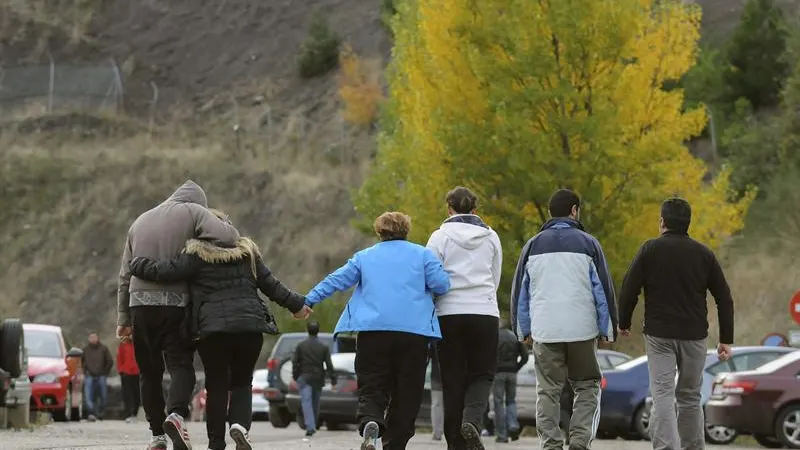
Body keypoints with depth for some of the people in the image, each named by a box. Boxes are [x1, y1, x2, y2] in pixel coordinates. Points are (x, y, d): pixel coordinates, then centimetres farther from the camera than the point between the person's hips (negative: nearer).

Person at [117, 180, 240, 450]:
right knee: (181, 364, -4)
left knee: (149, 371, 11)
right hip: (176, 302, -4)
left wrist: (123, 318, 24)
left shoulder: (139, 222, 21)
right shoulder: (193, 212, 3)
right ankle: (176, 413, -29)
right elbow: (228, 236, -12)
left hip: (140, 303, 4)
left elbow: (125, 275, 21)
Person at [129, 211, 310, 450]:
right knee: (242, 382, 15)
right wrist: (296, 305, 26)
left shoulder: (196, 255, 1)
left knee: (216, 386, 6)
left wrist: (136, 264, 10)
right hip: (250, 327, 3)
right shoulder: (248, 252, 14)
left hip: (212, 329, -3)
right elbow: (270, 285, 17)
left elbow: (164, 271, -5)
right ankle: (240, 423, -12)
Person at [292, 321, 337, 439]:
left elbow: (295, 362, 0)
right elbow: (329, 365, -3)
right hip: (318, 379, 2)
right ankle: (312, 426, 25)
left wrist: (295, 376, 12)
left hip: (304, 378, -2)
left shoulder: (301, 346, -1)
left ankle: (310, 427, -26)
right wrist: (333, 379, -1)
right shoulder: (324, 347, 0)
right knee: (315, 403, 15)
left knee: (306, 402, -10)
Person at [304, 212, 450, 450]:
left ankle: (370, 424, -29)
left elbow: (336, 280, 13)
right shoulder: (422, 254, 11)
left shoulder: (364, 257, 15)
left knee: (372, 389, 1)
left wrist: (308, 301, 21)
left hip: (372, 331, 1)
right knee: (407, 392, 7)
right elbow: (441, 284, 0)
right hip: (414, 330, -1)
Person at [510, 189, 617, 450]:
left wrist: (524, 330, 19)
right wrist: (608, 329, 8)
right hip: (582, 330, -2)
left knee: (548, 391, 8)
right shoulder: (587, 244, 1)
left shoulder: (533, 246, 9)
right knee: (587, 388, 8)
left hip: (544, 332, 2)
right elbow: (604, 289, 1)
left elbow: (520, 291, 12)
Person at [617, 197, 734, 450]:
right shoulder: (704, 254, 7)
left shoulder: (650, 250, -1)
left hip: (659, 334, -3)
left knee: (663, 396, -6)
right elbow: (724, 299, 6)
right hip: (694, 335, 3)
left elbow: (629, 290, -4)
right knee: (690, 397, 14)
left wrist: (624, 323, 11)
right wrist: (726, 339, 9)